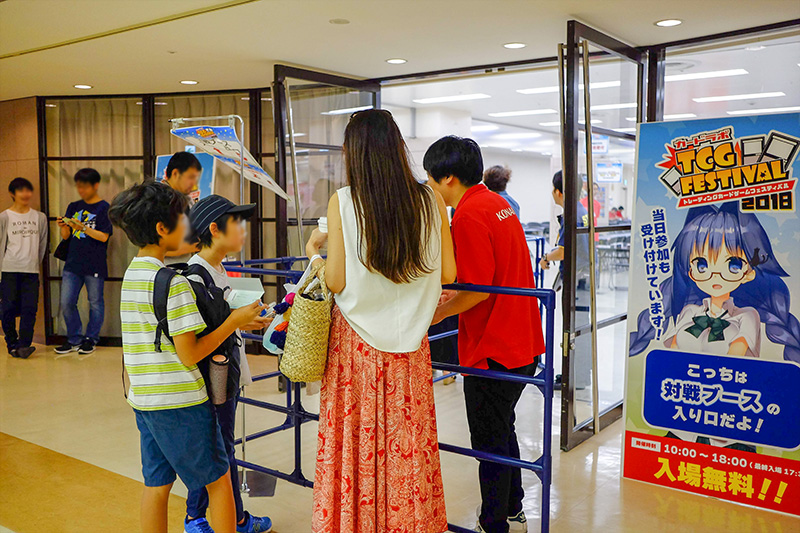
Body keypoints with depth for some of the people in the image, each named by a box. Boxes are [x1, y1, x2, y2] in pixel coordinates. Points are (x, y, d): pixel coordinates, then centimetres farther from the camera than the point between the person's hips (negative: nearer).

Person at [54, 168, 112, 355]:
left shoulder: (104, 208, -3)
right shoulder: (73, 207, 12)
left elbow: (103, 236, -11)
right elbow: (66, 236, 13)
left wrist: (82, 227, -20)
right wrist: (63, 226, -8)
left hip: (94, 266, -5)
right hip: (72, 264, 5)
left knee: (95, 302, 5)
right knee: (66, 303, 4)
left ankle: (91, 339, 18)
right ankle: (74, 339, 18)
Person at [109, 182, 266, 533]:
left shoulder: (131, 274, 8)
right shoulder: (173, 281, -19)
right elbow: (189, 354, -19)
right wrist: (234, 321, -12)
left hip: (143, 399, 8)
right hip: (179, 401, -8)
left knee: (157, 484, 15)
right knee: (218, 479, 8)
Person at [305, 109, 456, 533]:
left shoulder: (342, 201, -10)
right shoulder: (430, 200, -4)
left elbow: (336, 281, -10)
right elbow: (447, 273, 0)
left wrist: (314, 252, 10)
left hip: (355, 339, -2)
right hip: (408, 341, 2)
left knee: (354, 439, 12)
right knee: (408, 439, 13)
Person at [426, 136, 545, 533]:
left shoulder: (468, 217, -19)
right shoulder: (498, 204, 11)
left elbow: (478, 290, -22)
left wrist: (436, 313, -9)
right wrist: (450, 296, 15)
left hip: (492, 350, -10)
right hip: (522, 343, 10)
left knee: (489, 441, 6)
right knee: (503, 430, 23)